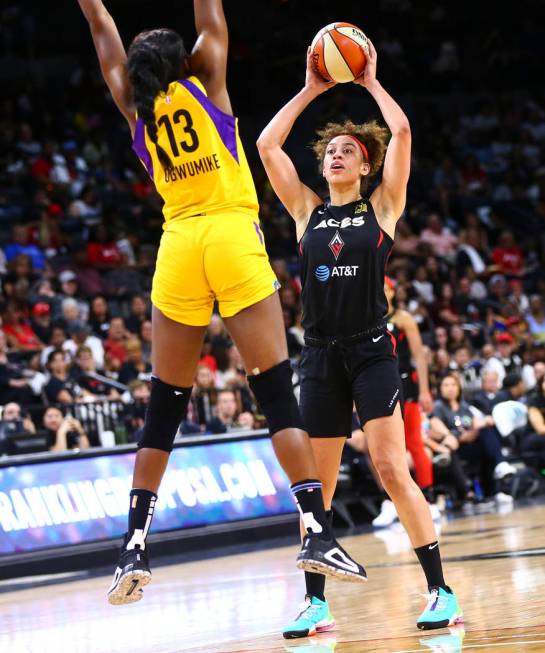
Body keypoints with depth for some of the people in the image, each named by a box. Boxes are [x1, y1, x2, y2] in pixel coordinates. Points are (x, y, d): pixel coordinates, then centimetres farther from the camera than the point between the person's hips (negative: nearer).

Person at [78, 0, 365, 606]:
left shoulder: (134, 107, 12)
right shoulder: (206, 81, 6)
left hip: (178, 248, 3)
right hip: (232, 238, -3)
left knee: (164, 406, 8)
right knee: (277, 391, -7)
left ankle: (134, 545, 1)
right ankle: (317, 531, -16)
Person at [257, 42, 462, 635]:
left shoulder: (382, 207, 4)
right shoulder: (307, 212, 12)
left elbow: (401, 132, -5)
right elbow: (266, 145, 8)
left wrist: (370, 82, 5)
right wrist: (311, 90, 11)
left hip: (371, 352, -4)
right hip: (320, 357, 4)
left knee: (392, 469, -12)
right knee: (316, 484, 5)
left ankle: (440, 592, -8)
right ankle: (316, 602, 12)